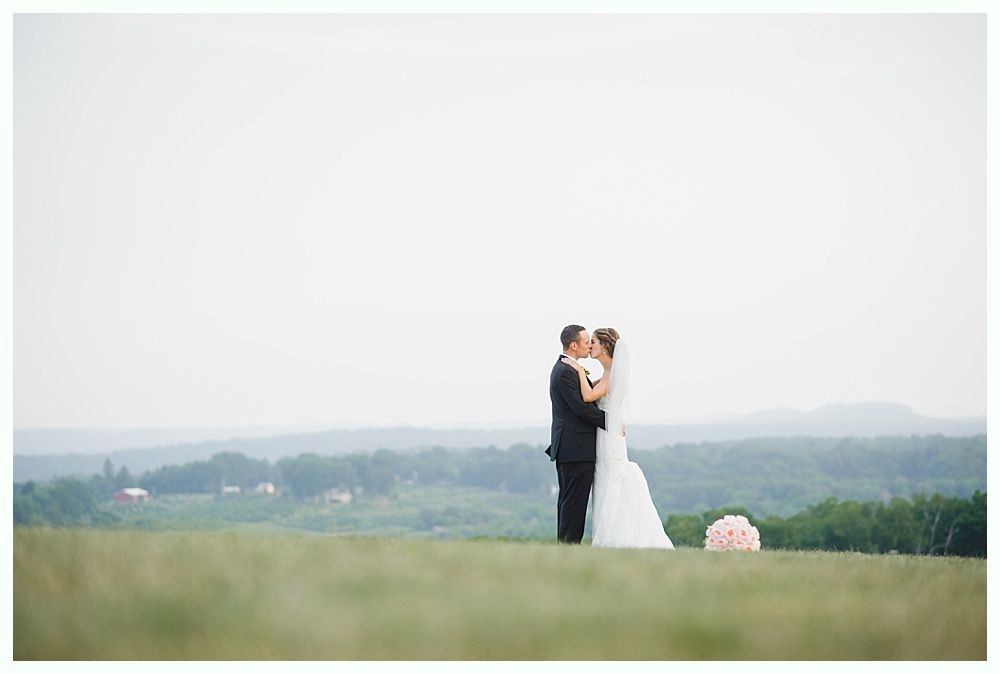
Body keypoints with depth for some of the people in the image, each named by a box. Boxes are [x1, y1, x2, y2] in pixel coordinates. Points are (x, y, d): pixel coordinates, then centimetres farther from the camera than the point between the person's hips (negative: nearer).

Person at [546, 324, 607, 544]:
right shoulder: (567, 372, -16)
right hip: (577, 449, -11)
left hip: (566, 448, 11)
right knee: (575, 501, -9)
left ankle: (564, 545, 15)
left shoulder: (563, 368, 17)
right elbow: (582, 406, -20)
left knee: (568, 501, 12)